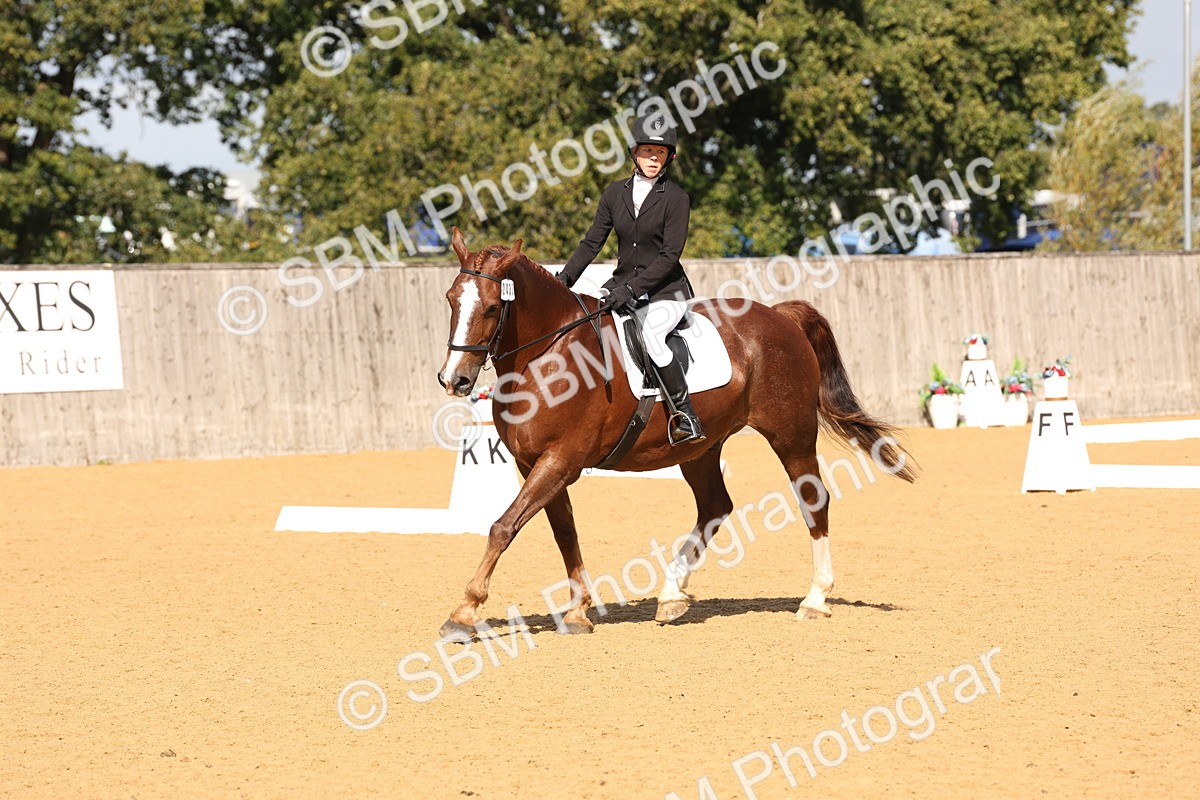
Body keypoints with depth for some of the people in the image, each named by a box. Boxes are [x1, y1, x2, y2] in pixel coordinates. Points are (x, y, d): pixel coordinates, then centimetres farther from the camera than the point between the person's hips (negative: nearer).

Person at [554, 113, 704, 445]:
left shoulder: (676, 198, -8)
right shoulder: (616, 192, 6)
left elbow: (670, 255, -14)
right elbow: (592, 242, 9)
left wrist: (632, 288, -23)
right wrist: (564, 278, -4)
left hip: (665, 291, -5)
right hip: (622, 285, 5)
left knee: (650, 334, -34)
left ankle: (687, 419, -23)